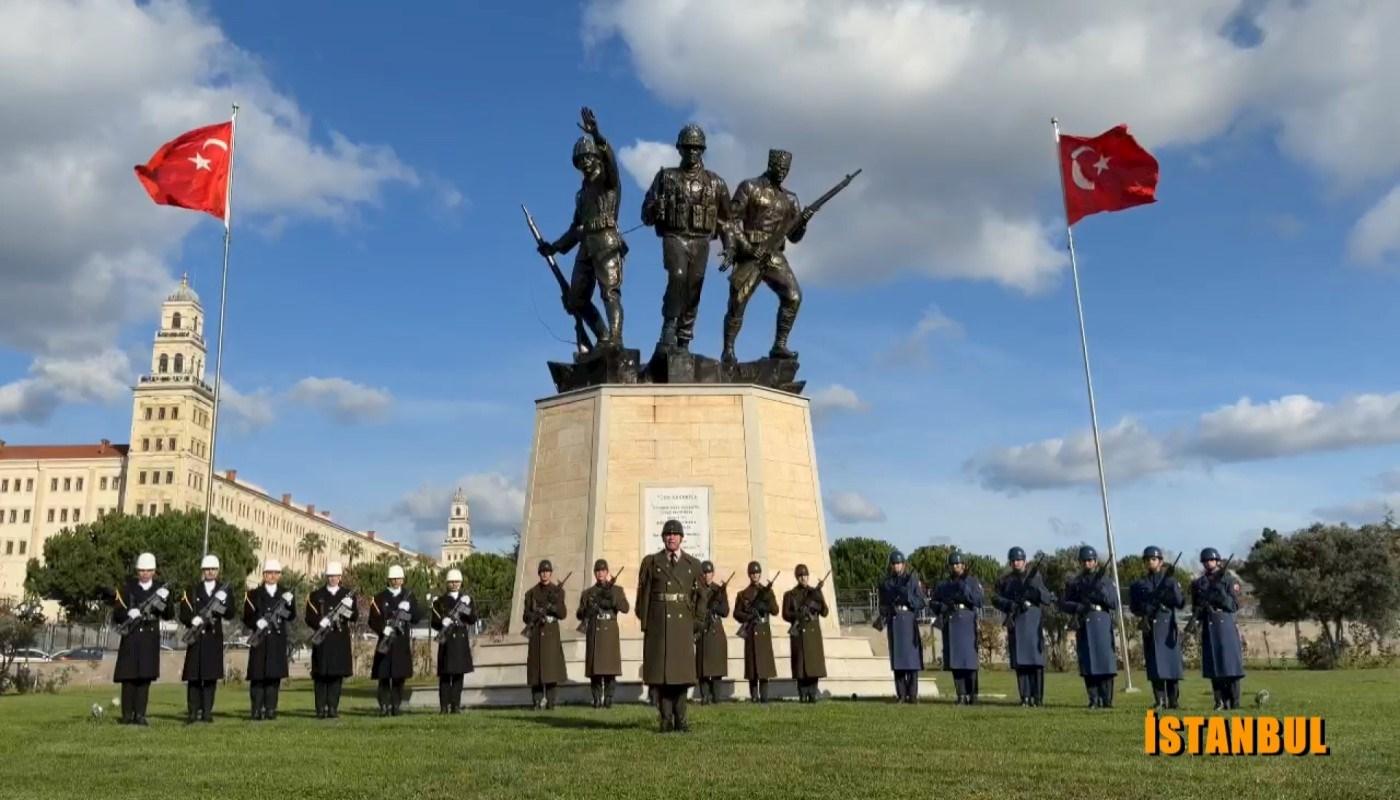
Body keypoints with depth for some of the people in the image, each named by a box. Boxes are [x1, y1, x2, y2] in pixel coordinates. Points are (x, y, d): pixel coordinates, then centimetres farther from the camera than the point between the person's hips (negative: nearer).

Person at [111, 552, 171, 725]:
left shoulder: (160, 589, 9)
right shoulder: (127, 588, 3)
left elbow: (169, 615, 3)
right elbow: (117, 614, 0)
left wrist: (164, 600, -16)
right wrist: (129, 614, -21)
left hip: (150, 639, 2)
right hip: (131, 638, -2)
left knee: (145, 677, 1)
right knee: (129, 676, -1)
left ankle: (140, 715, 5)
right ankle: (127, 715, 6)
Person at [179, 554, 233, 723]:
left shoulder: (223, 590, 10)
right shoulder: (192, 591, 9)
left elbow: (231, 614, 3)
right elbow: (184, 615, 3)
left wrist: (223, 602, -15)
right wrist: (194, 621, -17)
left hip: (214, 638, 1)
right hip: (196, 638, -1)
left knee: (211, 676, 0)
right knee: (194, 676, -2)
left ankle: (207, 712, 5)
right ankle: (193, 712, 3)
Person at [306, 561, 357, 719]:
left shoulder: (348, 595, 11)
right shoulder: (315, 596, 7)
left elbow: (355, 618, 3)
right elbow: (309, 618, 1)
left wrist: (348, 609, -18)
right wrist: (320, 623, -19)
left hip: (341, 641, 1)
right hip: (322, 641, -1)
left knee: (337, 674, 2)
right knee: (321, 675, -1)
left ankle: (333, 708, 8)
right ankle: (321, 709, 3)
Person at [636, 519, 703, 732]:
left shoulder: (693, 564, 9)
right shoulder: (650, 562, 6)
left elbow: (699, 597, 9)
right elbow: (644, 595, 4)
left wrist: (697, 625, 2)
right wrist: (644, 624, -1)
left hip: (683, 624, 1)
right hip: (658, 624, -1)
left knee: (682, 671, 1)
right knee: (660, 671, -1)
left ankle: (680, 720, 8)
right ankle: (666, 719, 5)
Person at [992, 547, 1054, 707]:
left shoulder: (1035, 576, 12)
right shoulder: (1004, 580, 14)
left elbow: (1049, 599, 8)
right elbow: (996, 599, 5)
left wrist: (1036, 592, -11)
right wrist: (1010, 605, -13)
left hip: (1033, 620, -1)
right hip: (1015, 622, 1)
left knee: (1036, 659, -5)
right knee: (1020, 661, -2)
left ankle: (1038, 697, -1)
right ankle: (1025, 697, 0)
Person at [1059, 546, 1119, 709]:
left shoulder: (1106, 580, 10)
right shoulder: (1075, 582, 12)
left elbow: (1115, 603, 3)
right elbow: (1063, 604, 8)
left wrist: (1102, 592, -15)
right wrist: (1079, 607, -10)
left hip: (1102, 623, -1)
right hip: (1084, 625, 1)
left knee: (1105, 661, -7)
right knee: (1088, 664, 0)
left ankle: (1107, 700, -3)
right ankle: (1094, 700, 5)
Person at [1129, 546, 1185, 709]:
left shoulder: (1170, 580, 9)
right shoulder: (1139, 584, 11)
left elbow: (1181, 604, 0)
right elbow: (1134, 607, 8)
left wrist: (1173, 586, -11)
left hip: (1168, 627, -1)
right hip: (1150, 628, 1)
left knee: (1172, 663, -3)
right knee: (1155, 665, -2)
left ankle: (1174, 701, 4)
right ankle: (1159, 701, 2)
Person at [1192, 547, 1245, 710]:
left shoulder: (1229, 580, 3)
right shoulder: (1198, 584, 12)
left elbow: (1235, 606, -3)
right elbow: (1196, 611, 16)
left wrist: (1221, 594, -17)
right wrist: (1200, 607, -6)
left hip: (1226, 625, -3)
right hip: (1208, 628, 3)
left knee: (1230, 664, -5)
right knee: (1213, 666, 2)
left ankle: (1234, 703, 0)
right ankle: (1220, 702, 7)